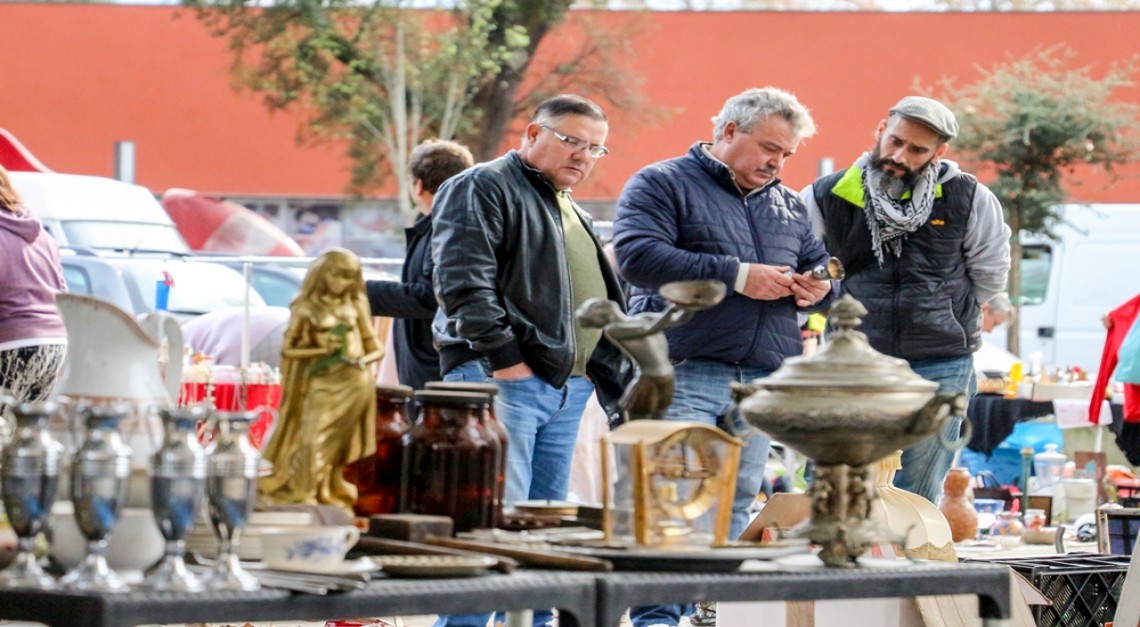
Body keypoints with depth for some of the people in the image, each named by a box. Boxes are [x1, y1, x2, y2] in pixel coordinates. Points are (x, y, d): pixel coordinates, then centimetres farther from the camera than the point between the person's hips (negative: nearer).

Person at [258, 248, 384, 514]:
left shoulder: (356, 306, 7)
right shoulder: (307, 308, 0)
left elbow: (376, 348, 10)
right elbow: (287, 350, -2)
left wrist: (364, 360, -13)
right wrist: (322, 350, -15)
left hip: (354, 384, 3)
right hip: (322, 385, -2)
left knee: (338, 447, 8)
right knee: (314, 442, -10)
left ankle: (330, 498, 15)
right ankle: (302, 497, -5)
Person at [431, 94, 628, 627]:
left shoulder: (573, 215, 26)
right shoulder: (482, 189, -3)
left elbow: (601, 302, 32)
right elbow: (462, 280, -15)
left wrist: (610, 376, 19)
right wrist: (502, 355, -20)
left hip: (567, 388, 9)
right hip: (501, 380, -9)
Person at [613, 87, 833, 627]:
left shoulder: (789, 206, 21)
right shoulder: (661, 185, 0)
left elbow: (821, 262, 30)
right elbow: (637, 256, -15)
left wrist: (820, 288, 2)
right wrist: (737, 275, -16)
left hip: (762, 382, 6)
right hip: (684, 376, -6)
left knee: (736, 506, 5)